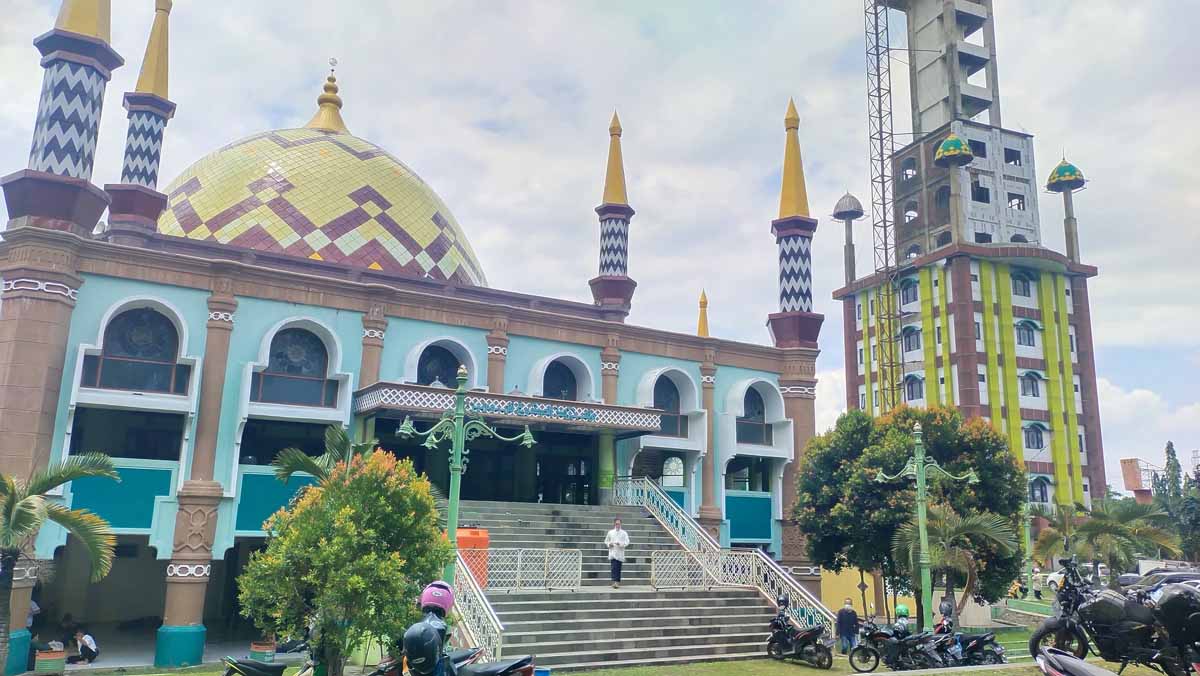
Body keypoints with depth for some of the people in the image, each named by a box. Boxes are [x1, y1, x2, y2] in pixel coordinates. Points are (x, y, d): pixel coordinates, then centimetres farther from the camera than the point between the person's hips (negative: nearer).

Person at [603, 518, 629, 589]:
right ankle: (615, 582, -20)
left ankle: (618, 582, 13)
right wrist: (609, 544, -5)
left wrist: (620, 544, -19)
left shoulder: (624, 533, 7)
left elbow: (627, 542, -2)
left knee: (619, 569, 4)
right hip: (612, 553, -1)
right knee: (614, 568, -14)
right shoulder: (610, 532, 10)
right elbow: (606, 541, 17)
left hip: (620, 554, 1)